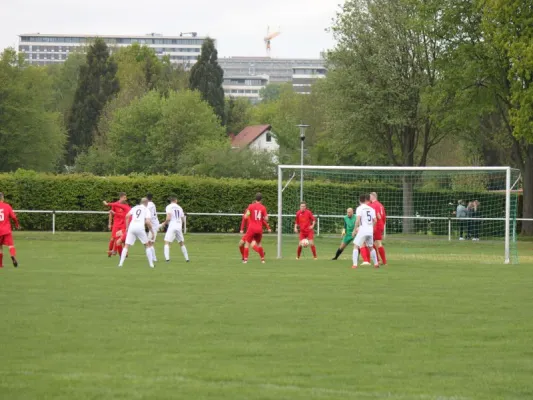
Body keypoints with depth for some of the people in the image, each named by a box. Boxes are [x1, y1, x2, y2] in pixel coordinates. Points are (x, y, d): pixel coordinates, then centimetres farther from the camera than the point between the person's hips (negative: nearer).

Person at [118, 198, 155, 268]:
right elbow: (148, 222, -4)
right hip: (140, 228, -2)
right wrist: (151, 231, 5)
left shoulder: (135, 208, 18)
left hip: (132, 227, 2)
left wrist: (127, 227, 13)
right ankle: (151, 264, 10)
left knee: (126, 246, 5)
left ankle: (121, 263, -8)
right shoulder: (146, 210, 9)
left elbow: (127, 216, 6)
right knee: (147, 245, 14)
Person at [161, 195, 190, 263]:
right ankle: (187, 258, 20)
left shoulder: (169, 207, -2)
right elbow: (183, 220, 16)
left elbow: (168, 218, -15)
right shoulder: (179, 208, 13)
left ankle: (167, 258, -25)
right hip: (179, 227, 5)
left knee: (167, 242, -7)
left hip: (172, 226, -5)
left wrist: (164, 223, 2)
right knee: (182, 243, 18)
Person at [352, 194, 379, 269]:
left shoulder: (359, 208, -4)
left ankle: (355, 264, -15)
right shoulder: (371, 209, 12)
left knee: (356, 246, -2)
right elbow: (375, 221, 9)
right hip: (370, 231, 5)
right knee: (371, 247, 23)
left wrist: (355, 230, -10)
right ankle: (376, 263, 26)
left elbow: (358, 219, -15)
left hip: (362, 230, -5)